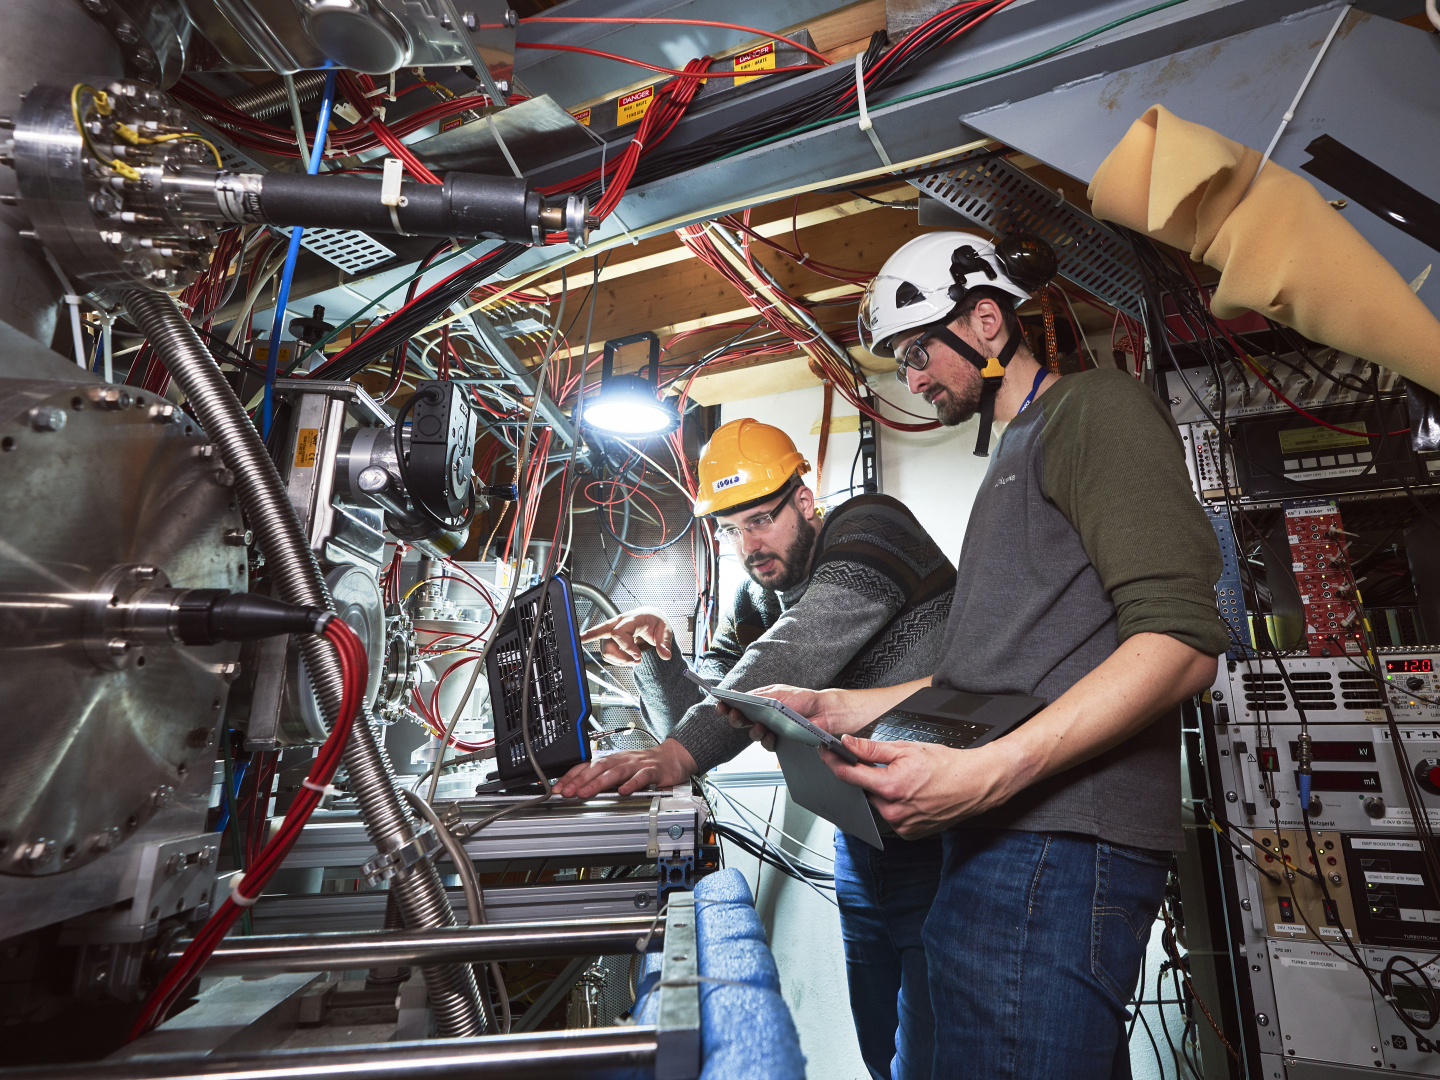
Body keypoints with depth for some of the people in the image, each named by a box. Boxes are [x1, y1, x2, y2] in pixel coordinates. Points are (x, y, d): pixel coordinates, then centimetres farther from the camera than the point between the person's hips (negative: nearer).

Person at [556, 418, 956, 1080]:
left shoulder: (868, 528, -13)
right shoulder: (752, 605, 8)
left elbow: (796, 655, -30)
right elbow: (698, 716, 5)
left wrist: (679, 752, -38)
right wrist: (656, 656, -15)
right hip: (860, 833, 7)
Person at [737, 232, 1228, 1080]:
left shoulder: (1094, 407, -2)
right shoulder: (1019, 454, 25)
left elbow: (1180, 644, -15)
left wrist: (985, 772, -25)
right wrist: (844, 708, 15)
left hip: (1060, 841, -9)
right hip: (1007, 838, 9)